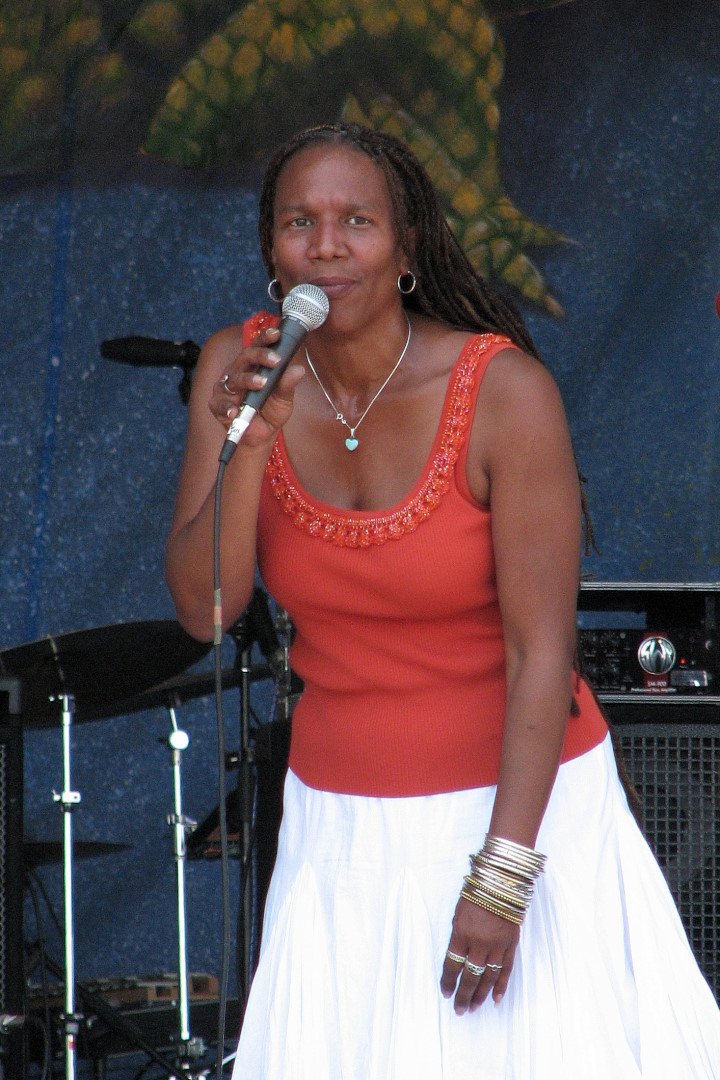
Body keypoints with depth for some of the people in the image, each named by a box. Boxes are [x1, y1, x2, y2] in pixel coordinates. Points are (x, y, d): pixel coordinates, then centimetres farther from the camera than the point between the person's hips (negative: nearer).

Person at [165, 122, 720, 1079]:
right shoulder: (240, 369, -5)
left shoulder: (504, 391, -18)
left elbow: (540, 650, -17)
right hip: (341, 821, 4)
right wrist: (251, 442, -24)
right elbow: (203, 610, -9)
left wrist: (501, 876, -20)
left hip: (517, 798, -3)